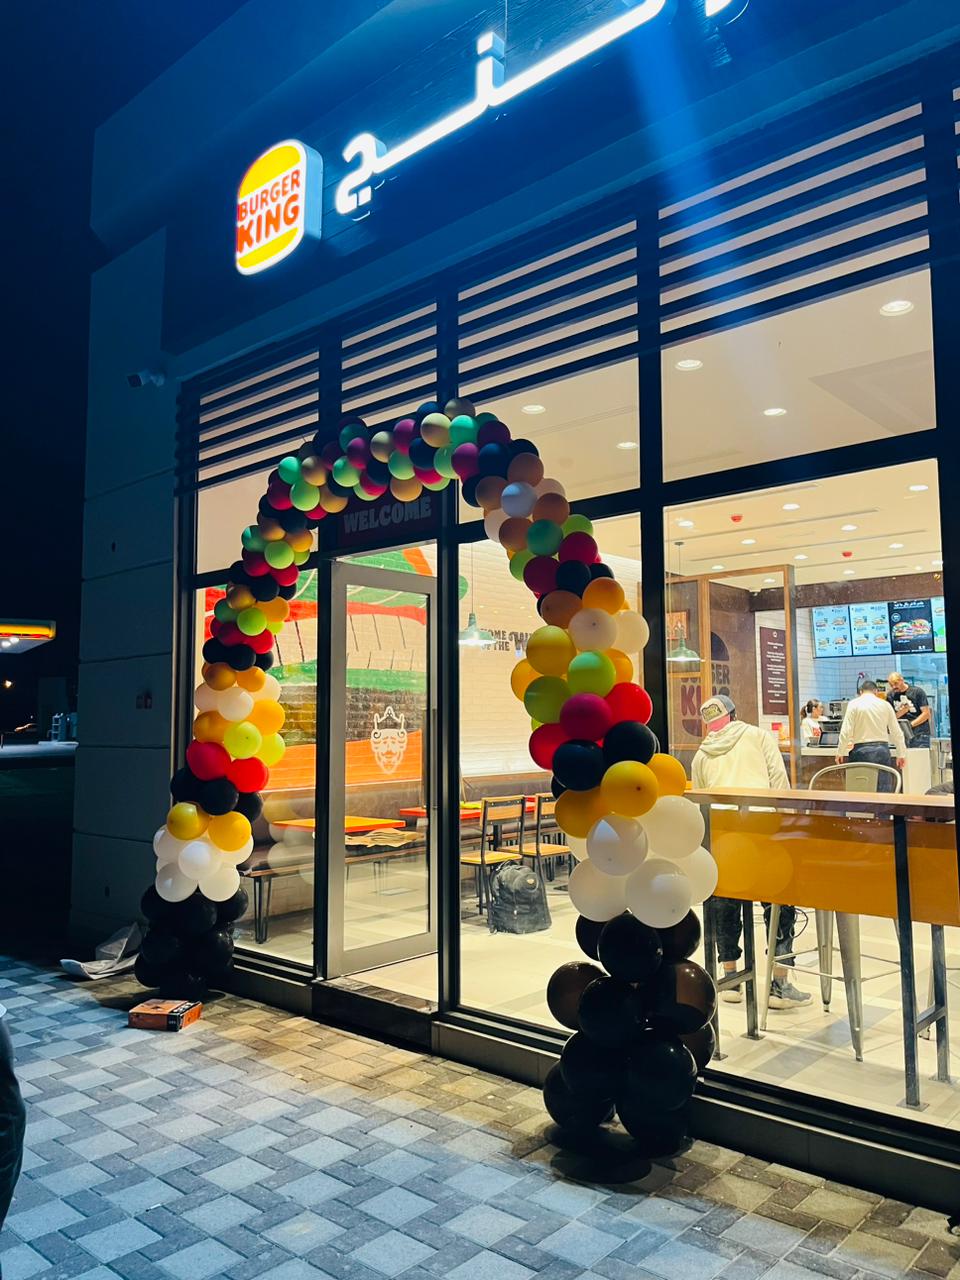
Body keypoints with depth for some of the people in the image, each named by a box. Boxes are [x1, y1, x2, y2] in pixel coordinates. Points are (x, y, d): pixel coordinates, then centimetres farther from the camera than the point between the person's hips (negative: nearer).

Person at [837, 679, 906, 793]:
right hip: (882, 749, 2)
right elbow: (896, 732, 12)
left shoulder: (854, 704, 1)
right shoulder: (885, 704, 10)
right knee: (884, 791, 3)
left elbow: (846, 731, -5)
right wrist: (901, 754, 20)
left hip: (861, 750, -2)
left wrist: (840, 752, 2)